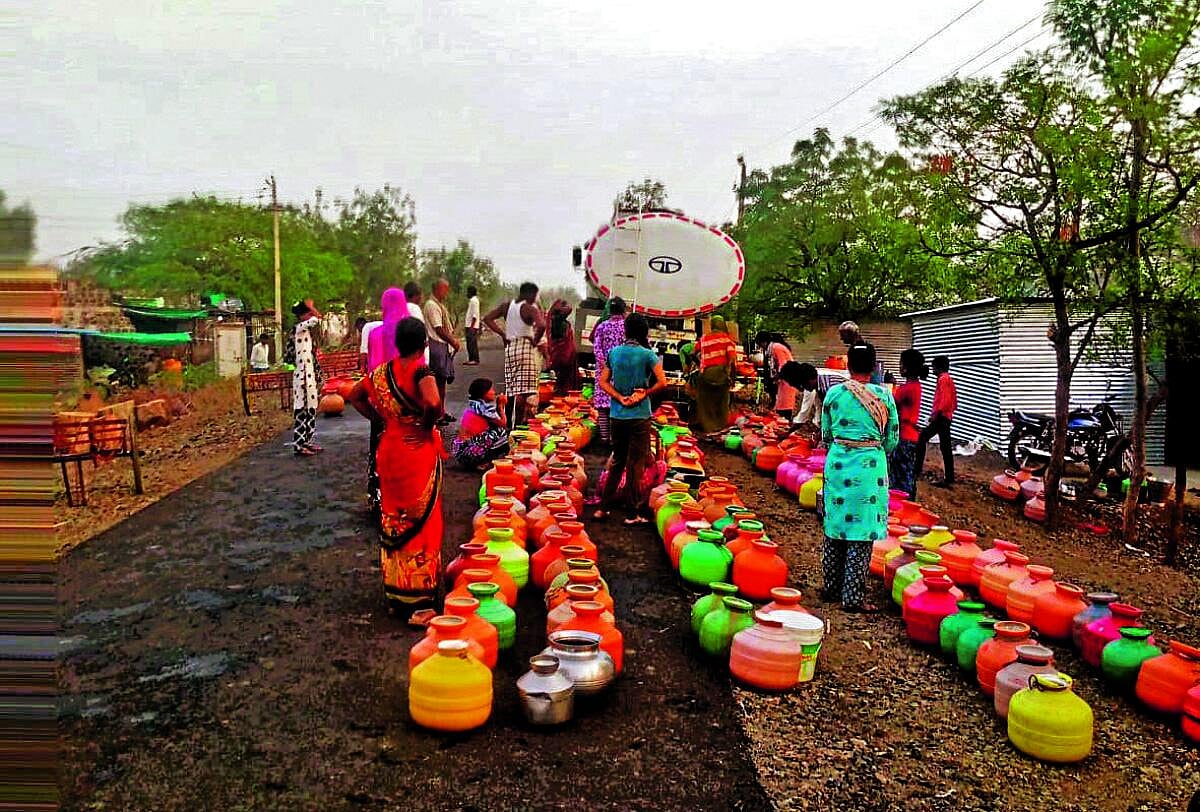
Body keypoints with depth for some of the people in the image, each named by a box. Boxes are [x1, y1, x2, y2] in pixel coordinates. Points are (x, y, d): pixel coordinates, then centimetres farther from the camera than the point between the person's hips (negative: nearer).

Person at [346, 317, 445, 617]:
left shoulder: (382, 372, 4)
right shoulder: (421, 371, -16)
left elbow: (355, 396, 16)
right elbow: (433, 403, -33)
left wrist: (381, 419, 11)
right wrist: (426, 426, -15)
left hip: (389, 452, 6)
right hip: (419, 453, -6)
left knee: (392, 520, 16)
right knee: (420, 521, 4)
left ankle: (394, 593, 27)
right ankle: (418, 595, 11)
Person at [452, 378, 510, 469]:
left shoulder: (473, 404, 14)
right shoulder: (485, 406, -13)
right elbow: (502, 423, -6)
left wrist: (498, 402, 9)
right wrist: (500, 406, 8)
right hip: (469, 451, -10)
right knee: (502, 433, -9)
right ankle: (479, 463, -1)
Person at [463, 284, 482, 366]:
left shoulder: (474, 300, -12)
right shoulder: (471, 300, 18)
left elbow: (475, 315, -19)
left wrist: (472, 325, -22)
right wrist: (466, 320, 20)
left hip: (472, 326, -10)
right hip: (469, 325, 10)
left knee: (473, 343, -9)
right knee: (469, 343, 12)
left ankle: (475, 360, -8)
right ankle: (471, 359, 16)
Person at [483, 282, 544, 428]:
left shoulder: (506, 306, 10)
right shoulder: (530, 309, -8)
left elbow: (487, 319, 9)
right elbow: (541, 325, -24)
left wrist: (502, 334, 9)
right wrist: (535, 341, -7)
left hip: (509, 348, 6)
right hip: (525, 348, -6)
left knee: (510, 388, 14)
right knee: (523, 391, -5)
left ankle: (508, 423, 18)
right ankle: (518, 423, -8)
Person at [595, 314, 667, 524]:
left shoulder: (614, 352, 3)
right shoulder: (647, 354, -9)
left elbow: (603, 382, 3)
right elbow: (662, 383, -16)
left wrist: (620, 397, -4)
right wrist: (644, 394, -5)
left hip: (616, 415, 4)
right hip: (639, 416, -4)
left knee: (617, 461, 17)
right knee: (636, 464, 4)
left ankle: (604, 507, 20)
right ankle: (632, 513, 8)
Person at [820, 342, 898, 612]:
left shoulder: (834, 393, -1)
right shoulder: (883, 395, -4)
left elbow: (825, 434, 8)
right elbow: (892, 438, 2)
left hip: (837, 462, 2)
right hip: (870, 465, -2)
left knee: (834, 527, 14)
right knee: (862, 532, 2)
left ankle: (831, 588, 25)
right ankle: (852, 597, 4)